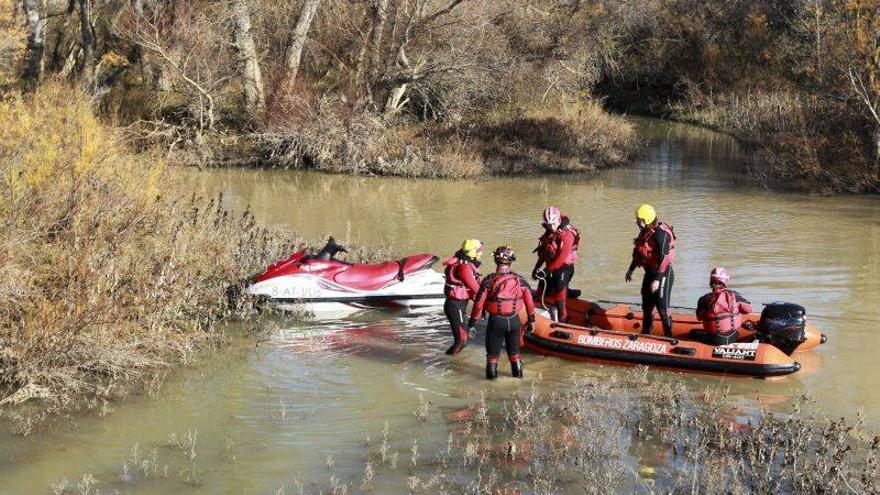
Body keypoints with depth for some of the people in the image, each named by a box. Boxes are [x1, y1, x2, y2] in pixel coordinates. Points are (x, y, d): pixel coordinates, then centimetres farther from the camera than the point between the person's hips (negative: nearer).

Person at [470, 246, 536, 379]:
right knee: (514, 348, 21)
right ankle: (517, 371, 30)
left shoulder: (489, 280, -14)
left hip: (496, 320, -2)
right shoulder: (519, 280, -7)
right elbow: (529, 301, 1)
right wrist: (531, 319, 14)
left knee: (493, 349, 15)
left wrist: (473, 319, 1)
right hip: (514, 320, 2)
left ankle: (492, 372, 22)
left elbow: (479, 302, -11)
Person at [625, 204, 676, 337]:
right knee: (647, 305, 18)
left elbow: (663, 258, -27)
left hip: (663, 274, -9)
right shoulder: (645, 231, 8)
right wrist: (631, 270, 27)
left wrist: (657, 280, -30)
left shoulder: (661, 234, -22)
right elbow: (638, 252, 20)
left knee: (662, 308, -6)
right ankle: (645, 334, 31)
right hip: (650, 272, 9)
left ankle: (669, 336, 3)